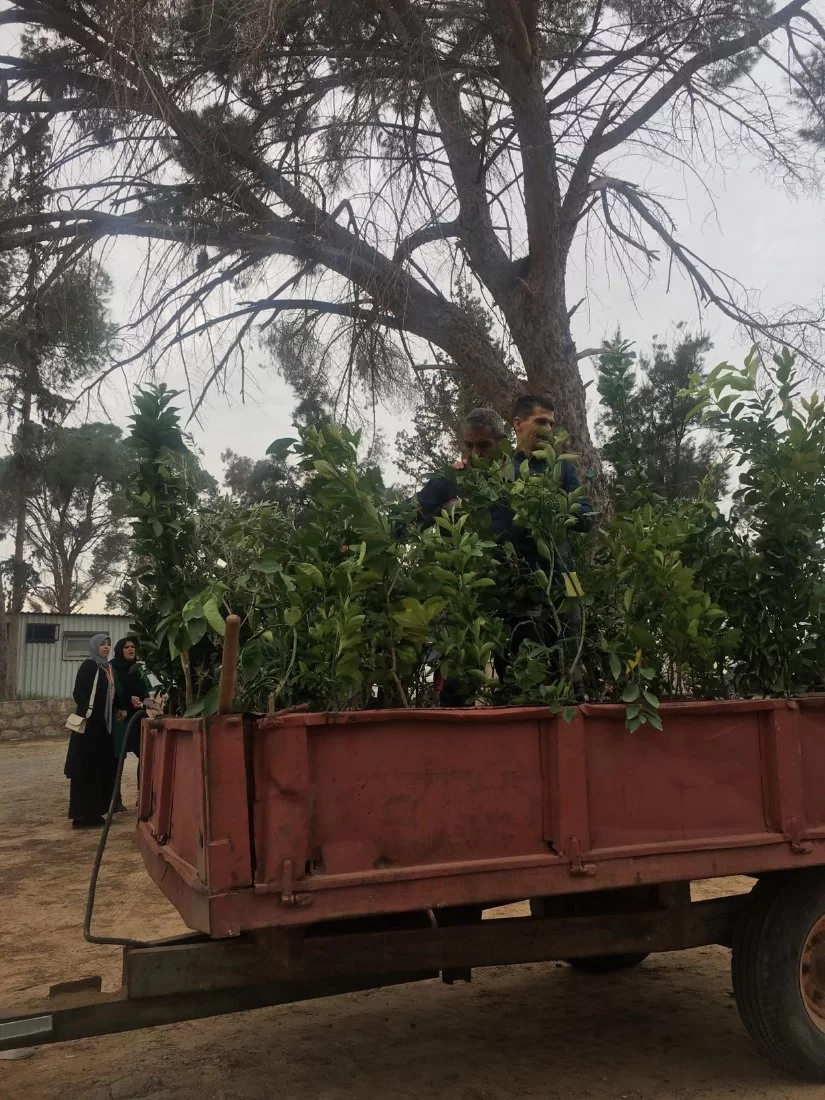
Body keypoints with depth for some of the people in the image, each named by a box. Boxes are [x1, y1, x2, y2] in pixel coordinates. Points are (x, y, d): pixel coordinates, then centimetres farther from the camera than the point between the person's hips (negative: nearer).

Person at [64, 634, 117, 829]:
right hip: (89, 723, -9)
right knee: (86, 768, -7)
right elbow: (78, 692, -15)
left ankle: (93, 811, 16)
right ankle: (82, 815, -4)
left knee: (101, 767, 9)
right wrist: (86, 714, -21)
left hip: (103, 723, 9)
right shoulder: (89, 665, -7)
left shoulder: (107, 668, 16)